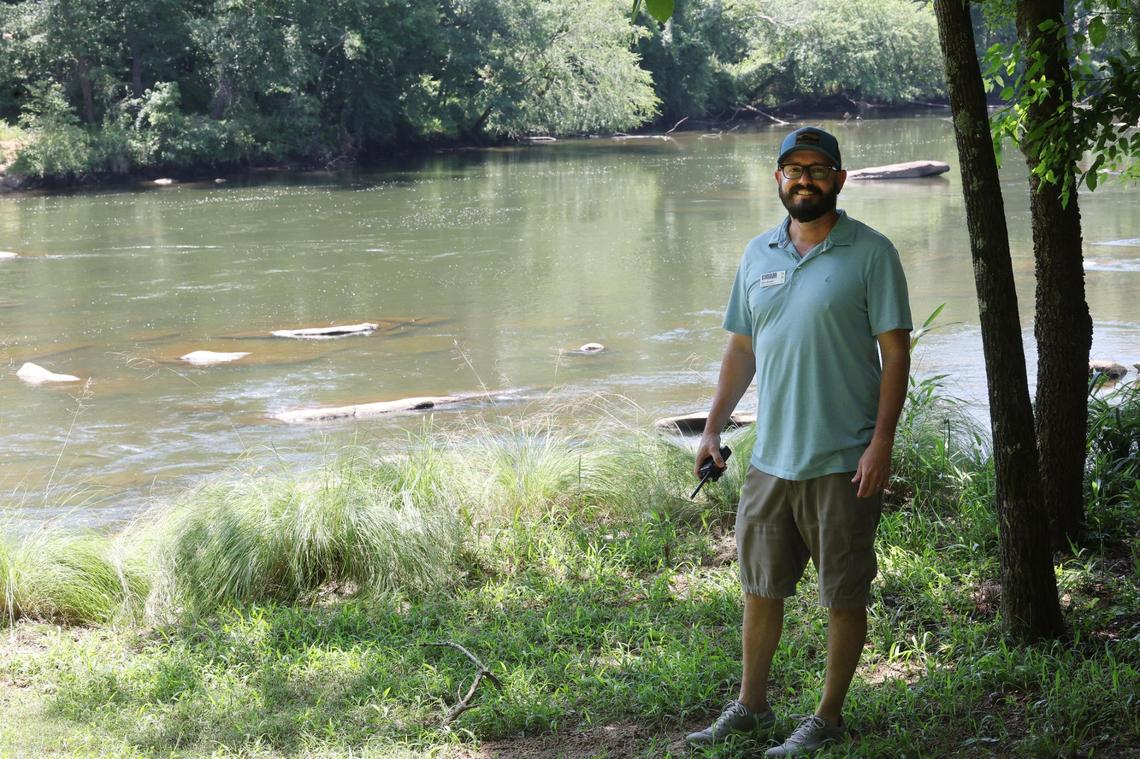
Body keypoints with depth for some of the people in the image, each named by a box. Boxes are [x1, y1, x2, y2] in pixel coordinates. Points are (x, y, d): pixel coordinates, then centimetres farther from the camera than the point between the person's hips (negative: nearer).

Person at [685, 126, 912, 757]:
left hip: (843, 461, -5)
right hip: (770, 458, 5)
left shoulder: (870, 253, -6)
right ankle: (751, 708, 30)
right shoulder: (758, 254, 10)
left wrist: (881, 442, -15)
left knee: (844, 596, 5)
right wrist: (713, 427, 10)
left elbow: (895, 352, -8)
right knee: (760, 587, 15)